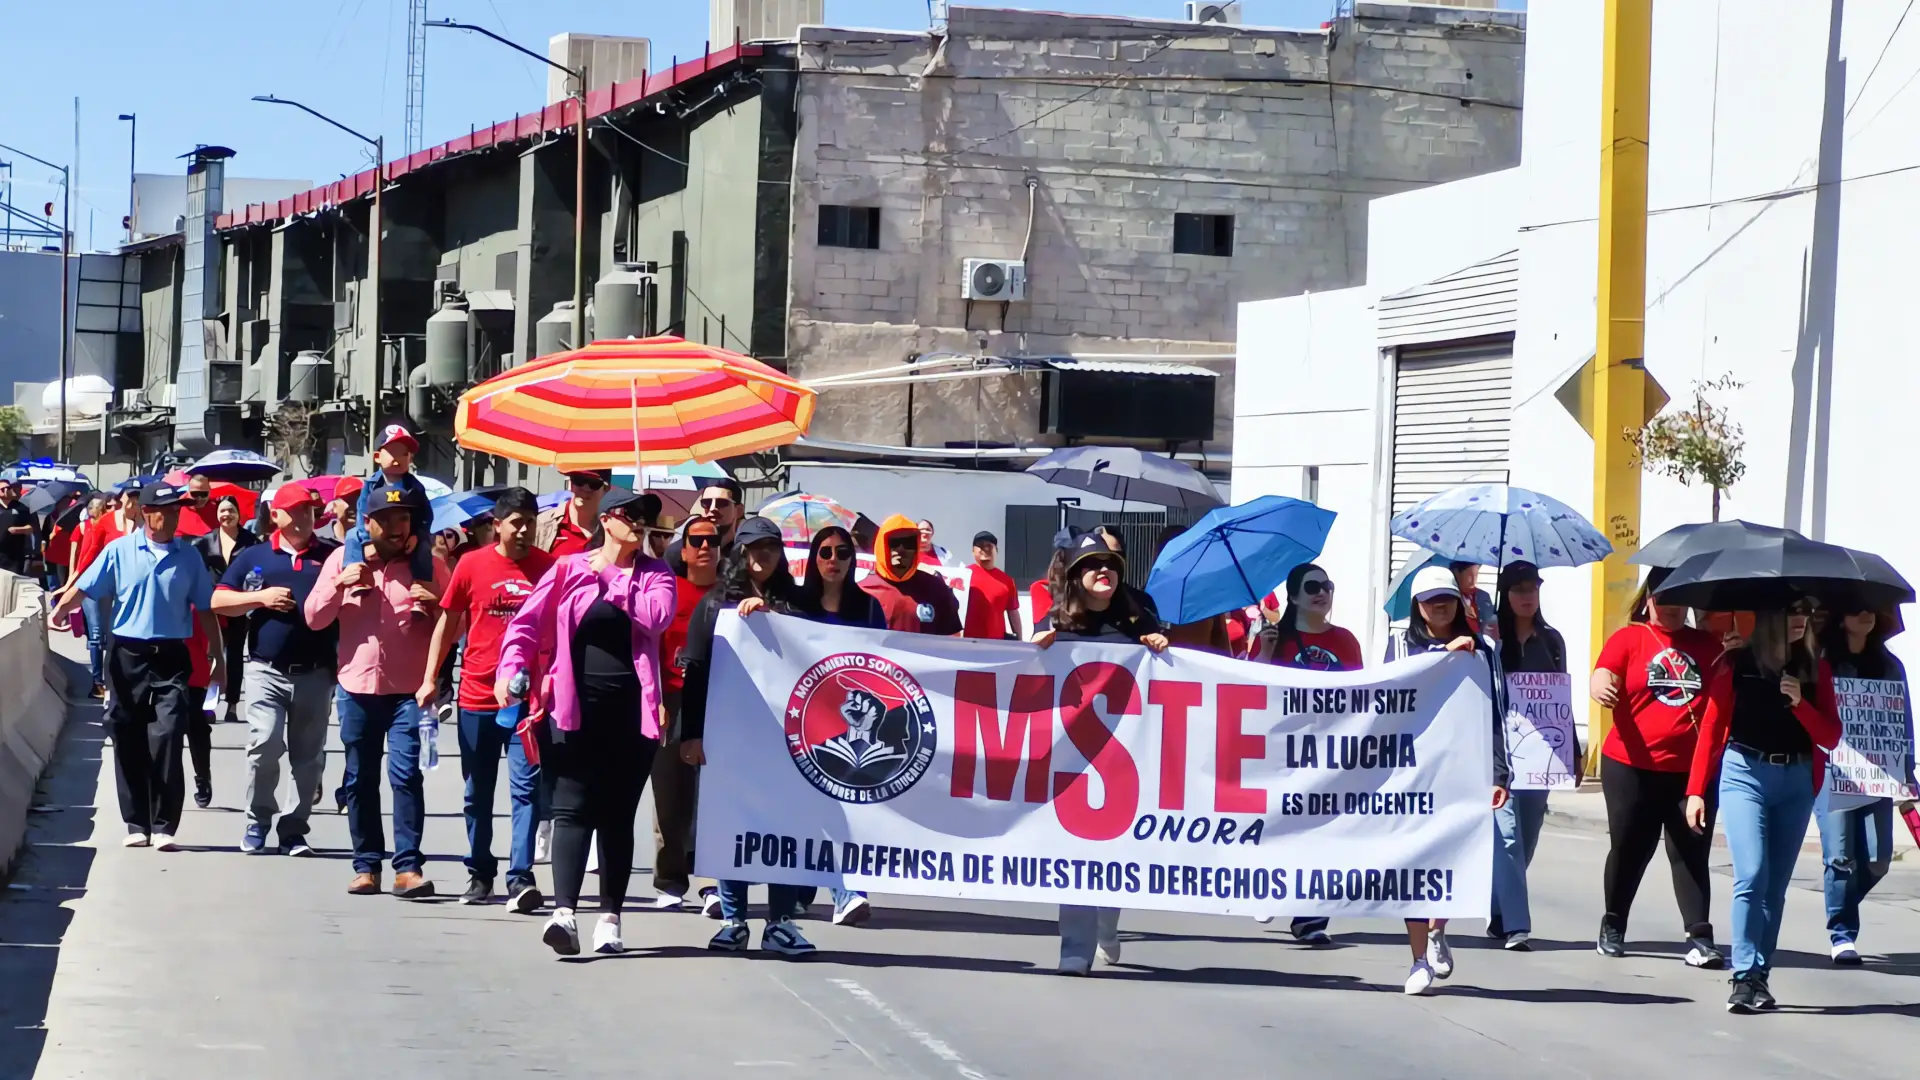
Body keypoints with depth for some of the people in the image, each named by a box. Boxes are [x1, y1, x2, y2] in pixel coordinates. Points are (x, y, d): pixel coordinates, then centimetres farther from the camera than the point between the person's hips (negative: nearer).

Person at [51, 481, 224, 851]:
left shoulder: (188, 556, 6)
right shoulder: (120, 551, 0)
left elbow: (205, 609, 10)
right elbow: (84, 588, -4)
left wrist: (218, 656, 11)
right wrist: (60, 611, -23)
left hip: (171, 657, 0)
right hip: (128, 656, 0)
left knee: (166, 739, -11)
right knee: (129, 743, 6)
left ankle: (164, 826, -7)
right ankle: (136, 824, 15)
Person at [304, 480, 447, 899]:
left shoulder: (428, 565, 4)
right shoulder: (342, 558, 8)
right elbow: (314, 618, 5)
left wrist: (437, 605, -15)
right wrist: (339, 585, -11)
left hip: (409, 689, -2)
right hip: (357, 687, 2)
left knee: (406, 773, -13)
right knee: (360, 779, 7)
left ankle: (408, 866, -12)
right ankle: (366, 865, 14)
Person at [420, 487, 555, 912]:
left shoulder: (548, 567, 1)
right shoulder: (472, 565, 1)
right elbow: (448, 623, 7)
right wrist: (430, 678, 2)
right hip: (477, 697, 1)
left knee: (527, 789, -8)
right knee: (478, 793, 11)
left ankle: (520, 878, -11)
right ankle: (479, 874, 24)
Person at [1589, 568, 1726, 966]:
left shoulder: (1708, 645, 10)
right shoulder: (1629, 639, 2)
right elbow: (1601, 679, -12)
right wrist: (1601, 689, -35)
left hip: (1693, 769, 2)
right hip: (1632, 768, -1)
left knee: (1692, 854, -2)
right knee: (1628, 849, 9)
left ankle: (1700, 937, -5)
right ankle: (1612, 928, 25)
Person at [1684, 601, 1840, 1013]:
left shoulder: (1816, 670, 9)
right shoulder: (1736, 663, 1)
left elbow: (1830, 737, 6)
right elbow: (1711, 728, 3)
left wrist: (1799, 702, -11)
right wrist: (1696, 790, -2)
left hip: (1796, 781, 3)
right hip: (1745, 773, -3)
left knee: (1776, 884, 4)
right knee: (1752, 876, -15)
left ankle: (1761, 975, 9)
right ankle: (1745, 977, -14)